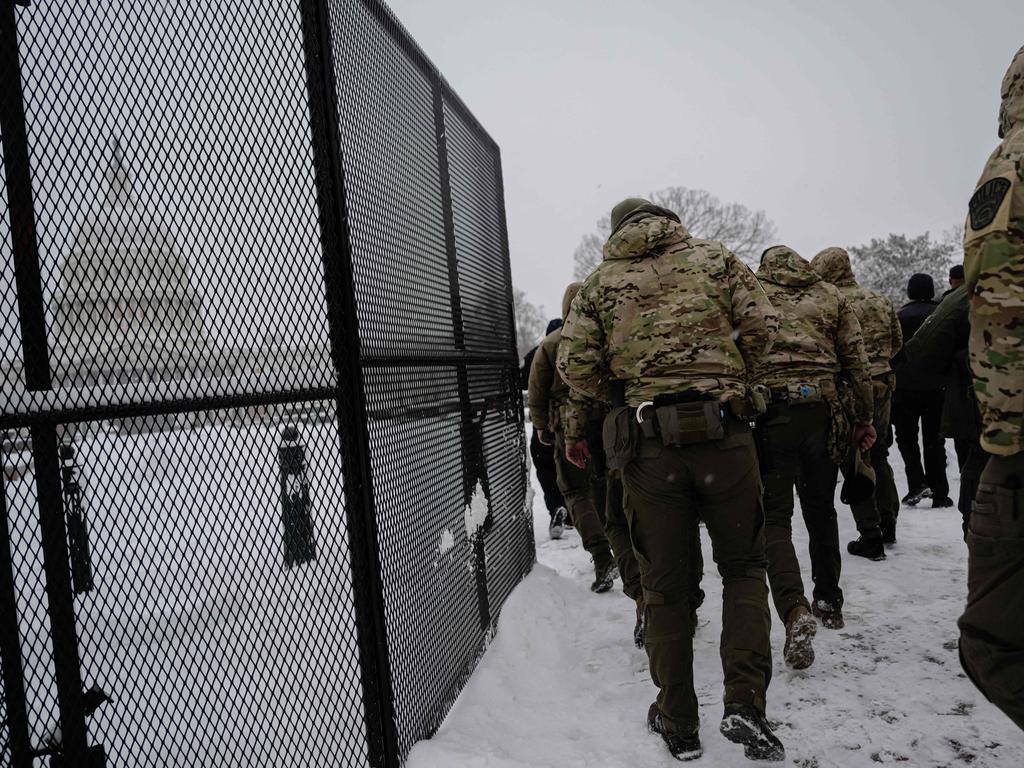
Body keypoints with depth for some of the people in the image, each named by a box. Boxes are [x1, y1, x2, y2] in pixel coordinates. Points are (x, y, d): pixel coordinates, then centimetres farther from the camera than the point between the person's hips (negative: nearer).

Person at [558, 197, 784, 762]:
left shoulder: (600, 281, 9)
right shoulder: (713, 255, 9)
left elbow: (574, 364, 0)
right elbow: (761, 328, 0)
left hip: (648, 442, 0)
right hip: (723, 433, 0)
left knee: (663, 584, 12)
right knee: (742, 566, 17)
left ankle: (678, 723, 22)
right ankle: (745, 703, 6)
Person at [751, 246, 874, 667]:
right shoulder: (830, 295, 15)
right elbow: (856, 360, 10)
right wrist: (864, 417, 15)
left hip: (770, 414, -3)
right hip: (821, 411, 3)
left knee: (774, 517, 0)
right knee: (821, 510, 19)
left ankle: (795, 610, -19)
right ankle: (829, 602, 31)